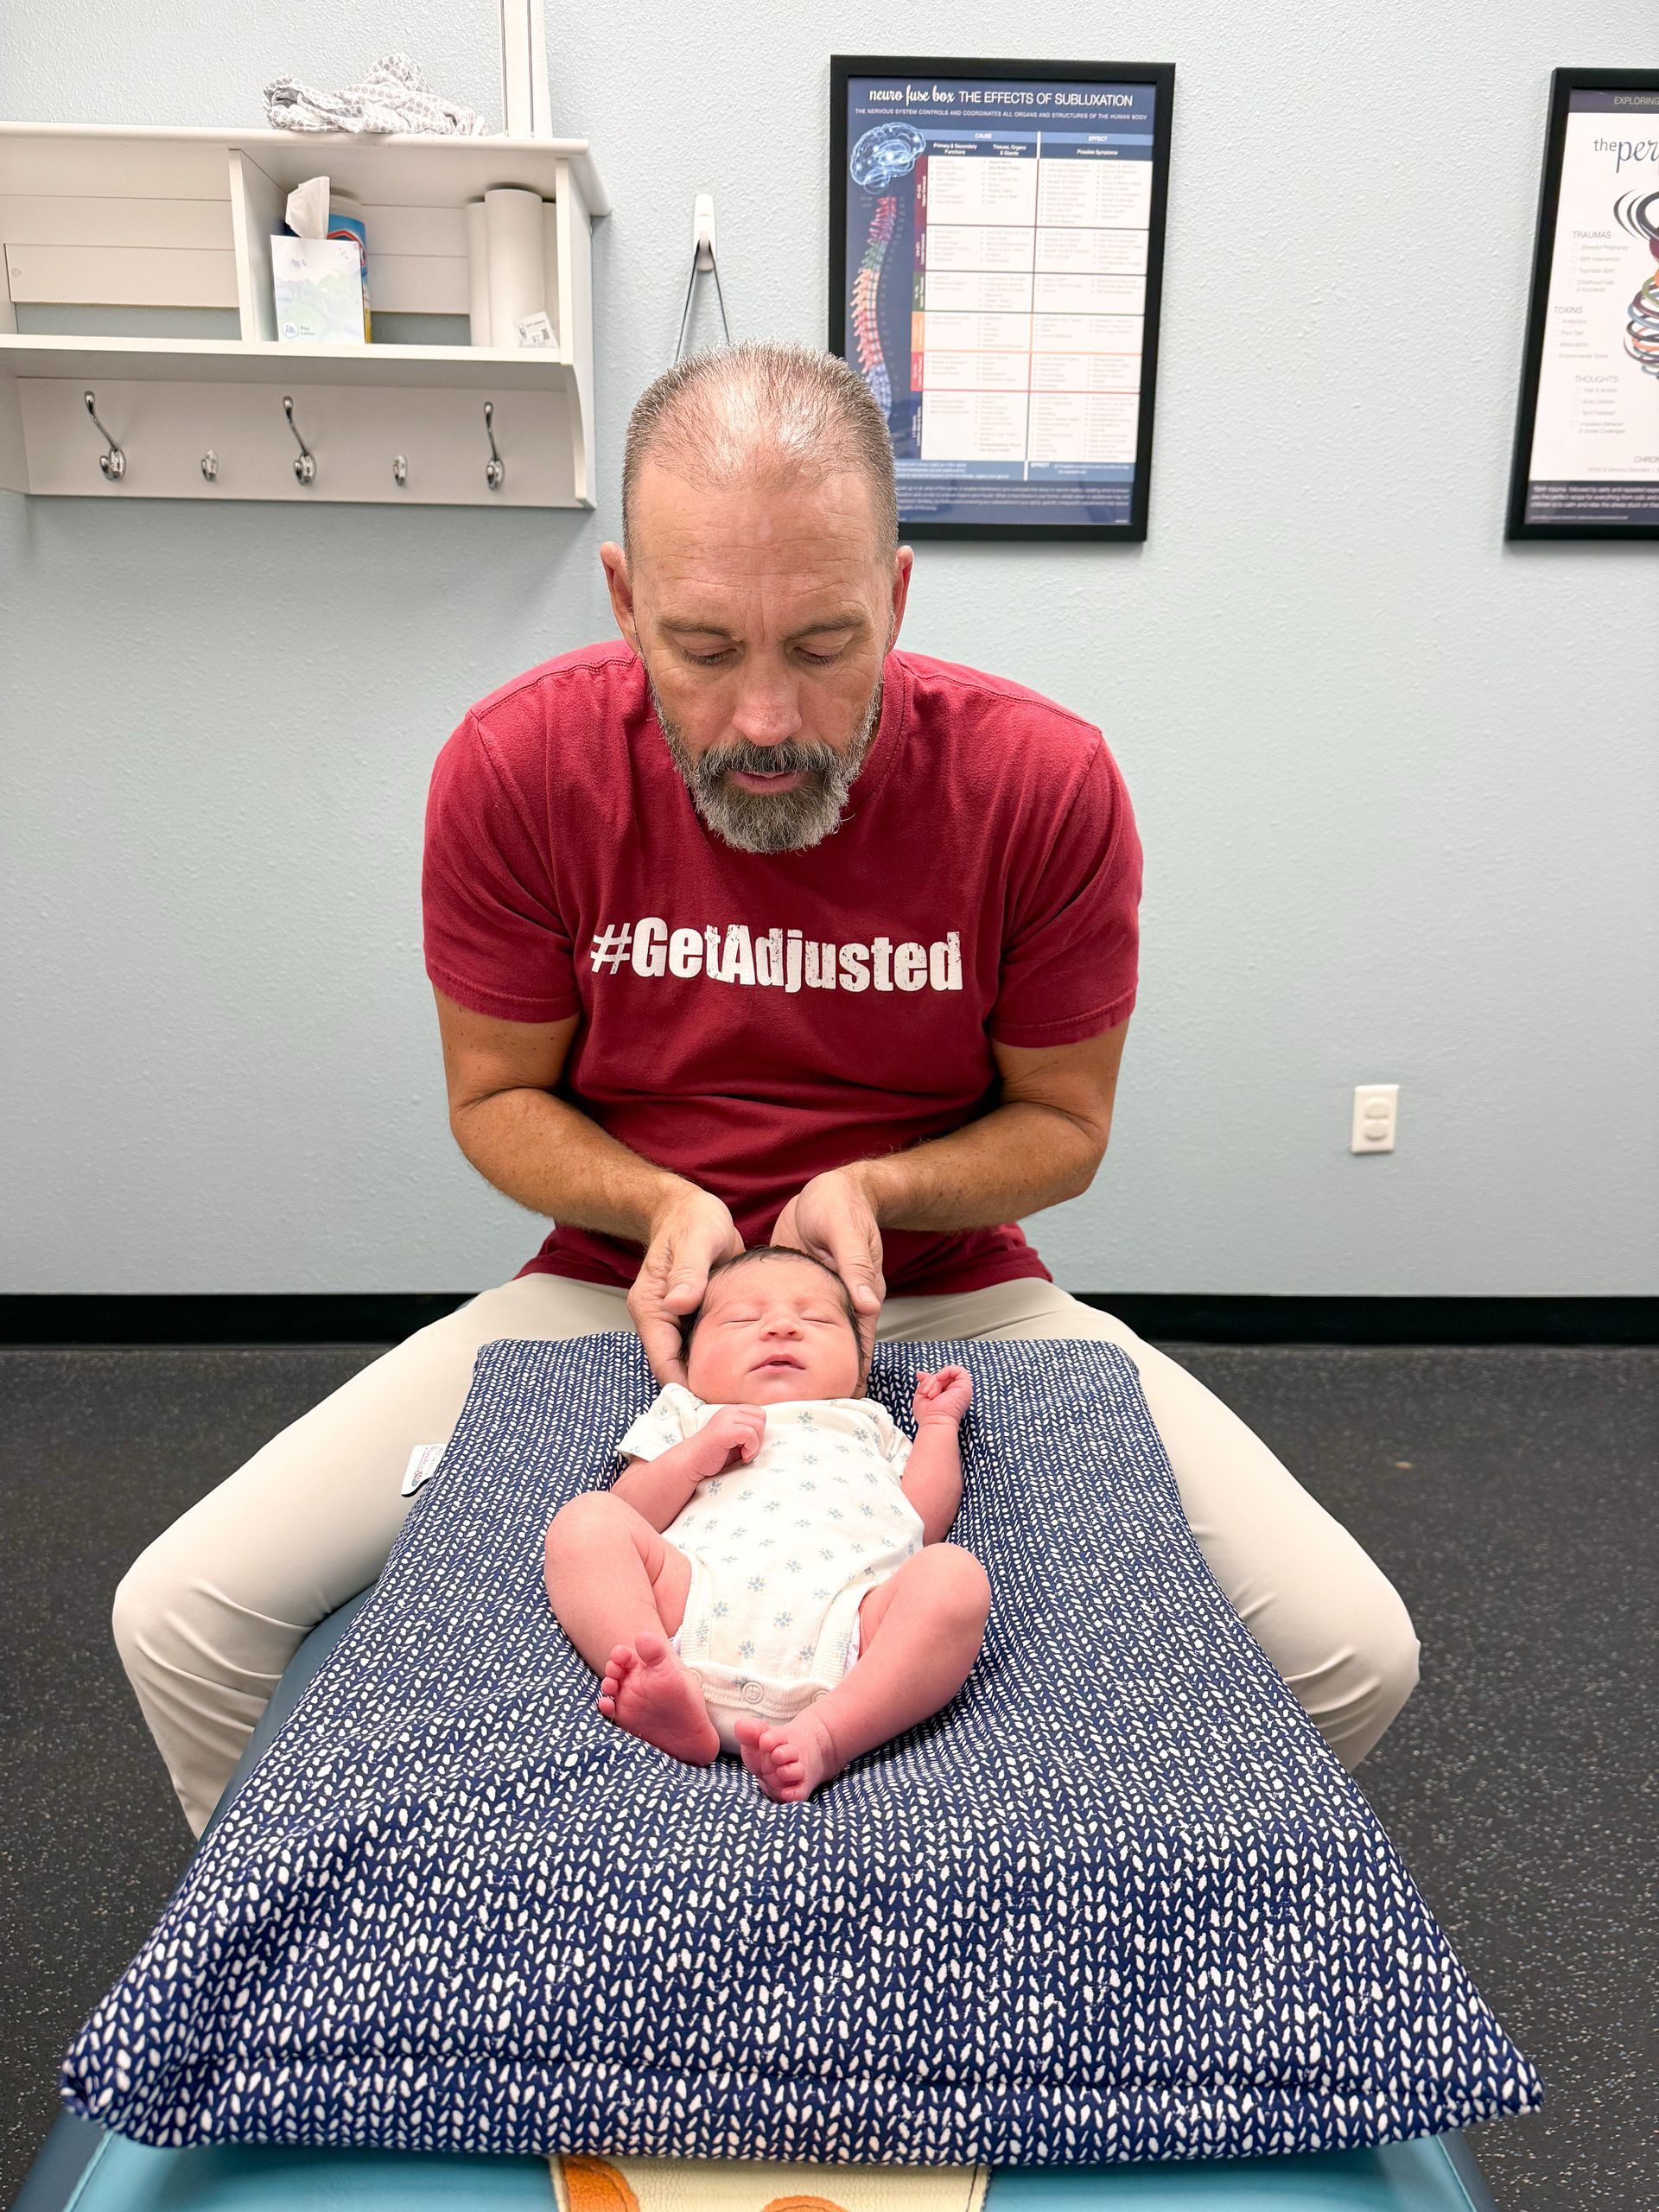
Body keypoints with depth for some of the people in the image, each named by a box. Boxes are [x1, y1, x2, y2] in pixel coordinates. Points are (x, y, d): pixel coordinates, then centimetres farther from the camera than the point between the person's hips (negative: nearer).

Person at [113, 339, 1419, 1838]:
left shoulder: (1046, 783, -15)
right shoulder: (517, 769, -13)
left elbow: (1062, 1126, -2)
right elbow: (496, 1098, 0)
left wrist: (874, 1186, -22)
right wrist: (664, 1206, -20)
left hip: (947, 1291, 0)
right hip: (619, 1289, 1)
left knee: (1352, 1656, -14)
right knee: (180, 1621, -12)